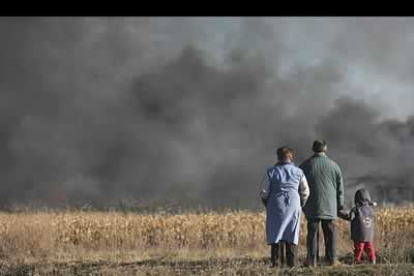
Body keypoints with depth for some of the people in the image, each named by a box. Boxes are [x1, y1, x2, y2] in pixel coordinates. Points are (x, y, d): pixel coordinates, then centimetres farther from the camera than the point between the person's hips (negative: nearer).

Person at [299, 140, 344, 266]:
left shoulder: (305, 165, 1)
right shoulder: (333, 165, 3)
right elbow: (340, 188, 8)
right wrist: (340, 205, 16)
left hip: (312, 207, -1)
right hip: (329, 206, 1)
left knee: (312, 232, 0)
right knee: (330, 232, 6)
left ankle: (312, 259, -5)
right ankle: (332, 259, 5)